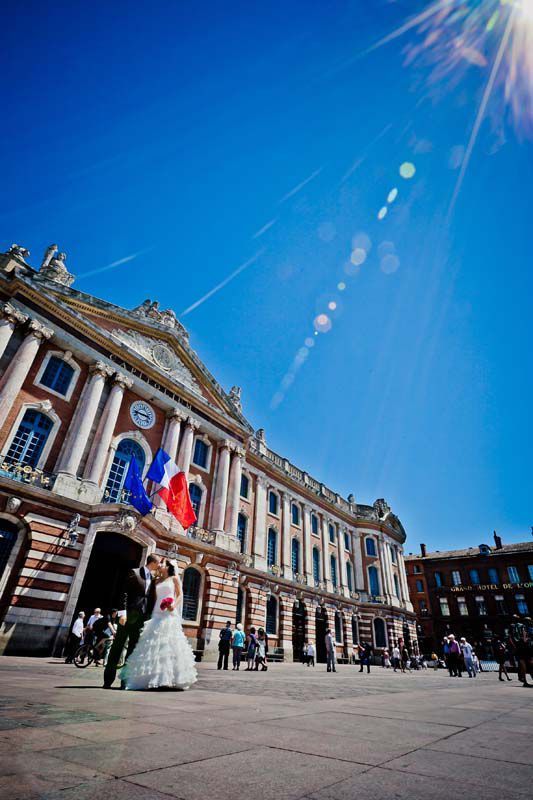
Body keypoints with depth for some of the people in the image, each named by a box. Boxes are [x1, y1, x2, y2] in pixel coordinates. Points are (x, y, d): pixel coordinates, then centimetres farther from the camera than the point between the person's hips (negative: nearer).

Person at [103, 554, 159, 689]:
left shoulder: (152, 579, 14)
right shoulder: (134, 573, -3)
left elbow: (151, 599, 14)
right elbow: (124, 593, -10)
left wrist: (149, 616, 4)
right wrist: (122, 612, -18)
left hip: (141, 618, 6)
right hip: (129, 615, -6)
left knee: (133, 648, 7)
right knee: (118, 646, 0)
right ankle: (108, 679, 9)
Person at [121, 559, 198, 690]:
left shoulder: (174, 578, 6)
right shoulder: (157, 580, 18)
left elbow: (180, 594, 1)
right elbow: (154, 597, 13)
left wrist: (174, 605, -17)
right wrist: (150, 612, -1)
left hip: (169, 615, -5)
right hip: (157, 614, 5)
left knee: (168, 643, -9)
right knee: (154, 644, -1)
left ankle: (169, 679, -6)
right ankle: (153, 679, 5)